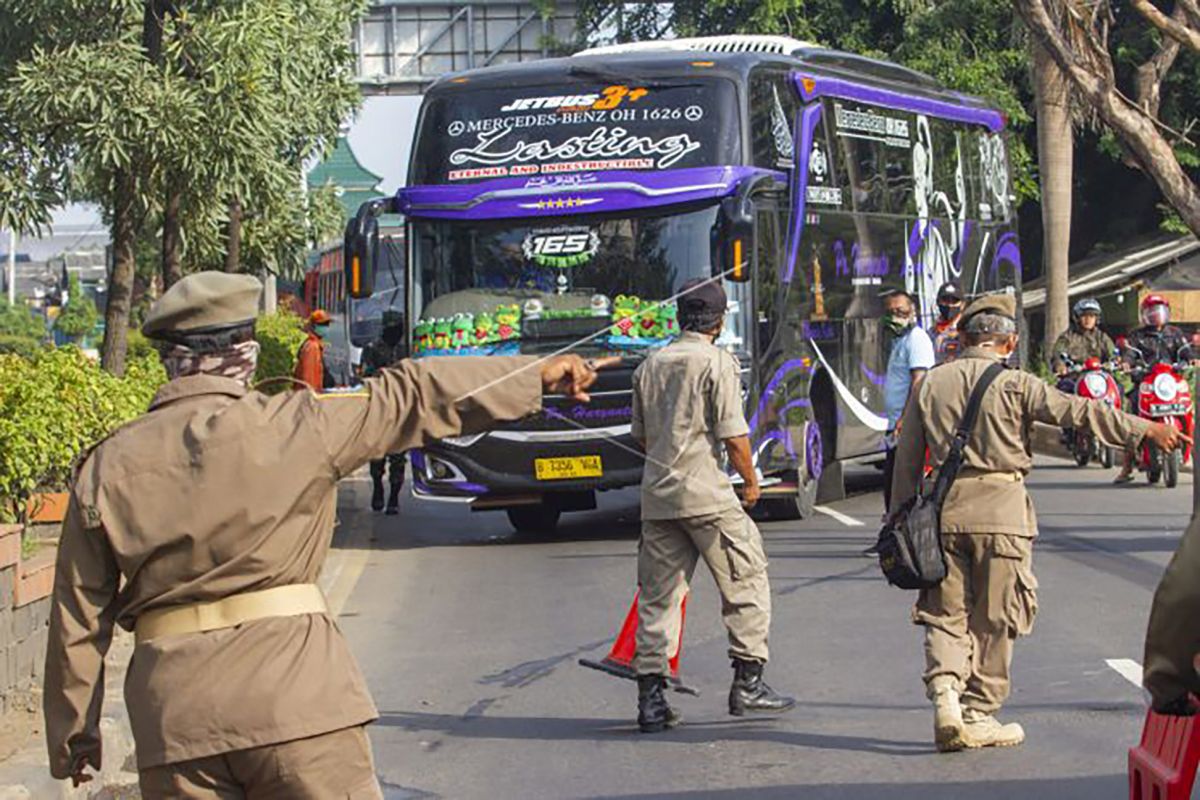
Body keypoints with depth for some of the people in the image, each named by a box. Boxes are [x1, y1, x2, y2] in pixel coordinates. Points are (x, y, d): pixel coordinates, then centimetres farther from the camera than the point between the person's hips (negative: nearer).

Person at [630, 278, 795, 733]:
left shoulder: (650, 365, 11)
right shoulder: (717, 362, -7)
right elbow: (733, 435, -10)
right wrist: (750, 481, 4)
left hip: (657, 494, 6)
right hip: (705, 493, -6)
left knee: (657, 595, 7)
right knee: (747, 582, 7)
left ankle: (651, 696, 4)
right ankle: (748, 683, 5)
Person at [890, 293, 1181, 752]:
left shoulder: (932, 383, 7)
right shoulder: (1015, 384, -5)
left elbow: (907, 456, 11)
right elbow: (1078, 413, -9)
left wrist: (902, 520, 19)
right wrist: (1145, 430, -5)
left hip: (945, 508, 3)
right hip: (1000, 511, -3)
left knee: (945, 614, 9)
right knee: (994, 619, 7)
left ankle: (944, 691, -13)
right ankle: (979, 714, 10)